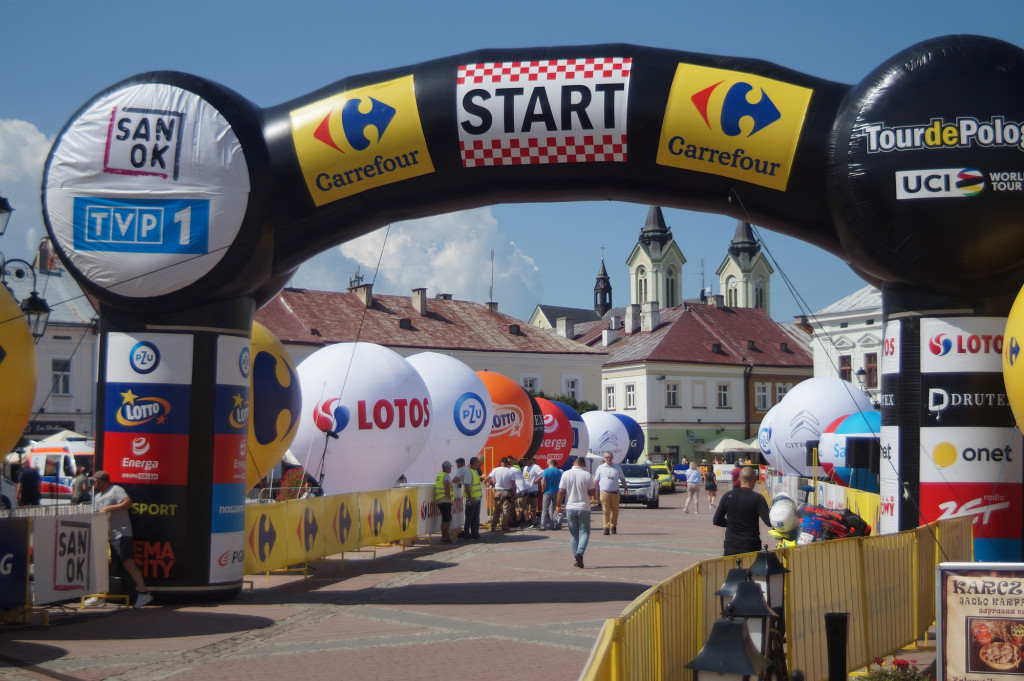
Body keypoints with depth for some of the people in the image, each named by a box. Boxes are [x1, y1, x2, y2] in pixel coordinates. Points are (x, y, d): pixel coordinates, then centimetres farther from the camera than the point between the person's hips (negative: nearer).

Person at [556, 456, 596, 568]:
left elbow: (561, 491, -7)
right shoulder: (587, 475, -7)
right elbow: (592, 493, -2)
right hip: (584, 508, -2)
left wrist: (558, 504, 4)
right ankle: (580, 553, -18)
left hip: (570, 508, 2)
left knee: (573, 535, 11)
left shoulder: (566, 474, -5)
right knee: (585, 532, 6)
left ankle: (576, 559, 10)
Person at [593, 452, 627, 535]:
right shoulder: (600, 467, 7)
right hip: (604, 493, -2)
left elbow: (622, 479, 17)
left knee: (615, 511, 7)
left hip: (615, 493, 2)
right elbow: (596, 481, 8)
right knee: (605, 511, -8)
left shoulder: (617, 467, 11)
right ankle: (606, 528, -8)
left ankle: (613, 526, 22)